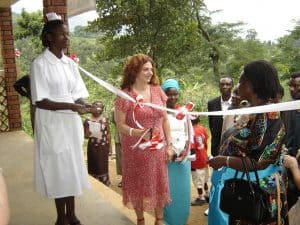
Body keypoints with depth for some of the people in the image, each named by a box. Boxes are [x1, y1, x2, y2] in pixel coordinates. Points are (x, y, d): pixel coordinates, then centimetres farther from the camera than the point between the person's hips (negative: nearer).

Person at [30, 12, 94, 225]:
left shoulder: (70, 63, 7)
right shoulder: (40, 63, -10)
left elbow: (77, 95, 8)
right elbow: (40, 101, -16)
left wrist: (85, 105, -14)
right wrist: (71, 106, -25)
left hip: (71, 123, 6)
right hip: (52, 124, -5)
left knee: (72, 167, 11)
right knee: (58, 168, 4)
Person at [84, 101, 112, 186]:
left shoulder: (105, 120, 1)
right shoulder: (88, 121, -1)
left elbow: (108, 133, 3)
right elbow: (85, 135, 3)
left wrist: (110, 146, 1)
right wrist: (88, 134, -21)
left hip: (103, 146, 0)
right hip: (93, 146, 1)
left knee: (103, 165, 2)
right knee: (93, 165, 4)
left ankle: (104, 183, 12)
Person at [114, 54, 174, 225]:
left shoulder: (157, 90, 2)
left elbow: (165, 120, 7)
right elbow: (120, 125, -11)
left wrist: (169, 145, 4)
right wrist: (134, 132, -30)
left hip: (157, 148, 4)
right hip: (136, 149, -3)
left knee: (159, 183, 11)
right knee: (138, 185, 10)